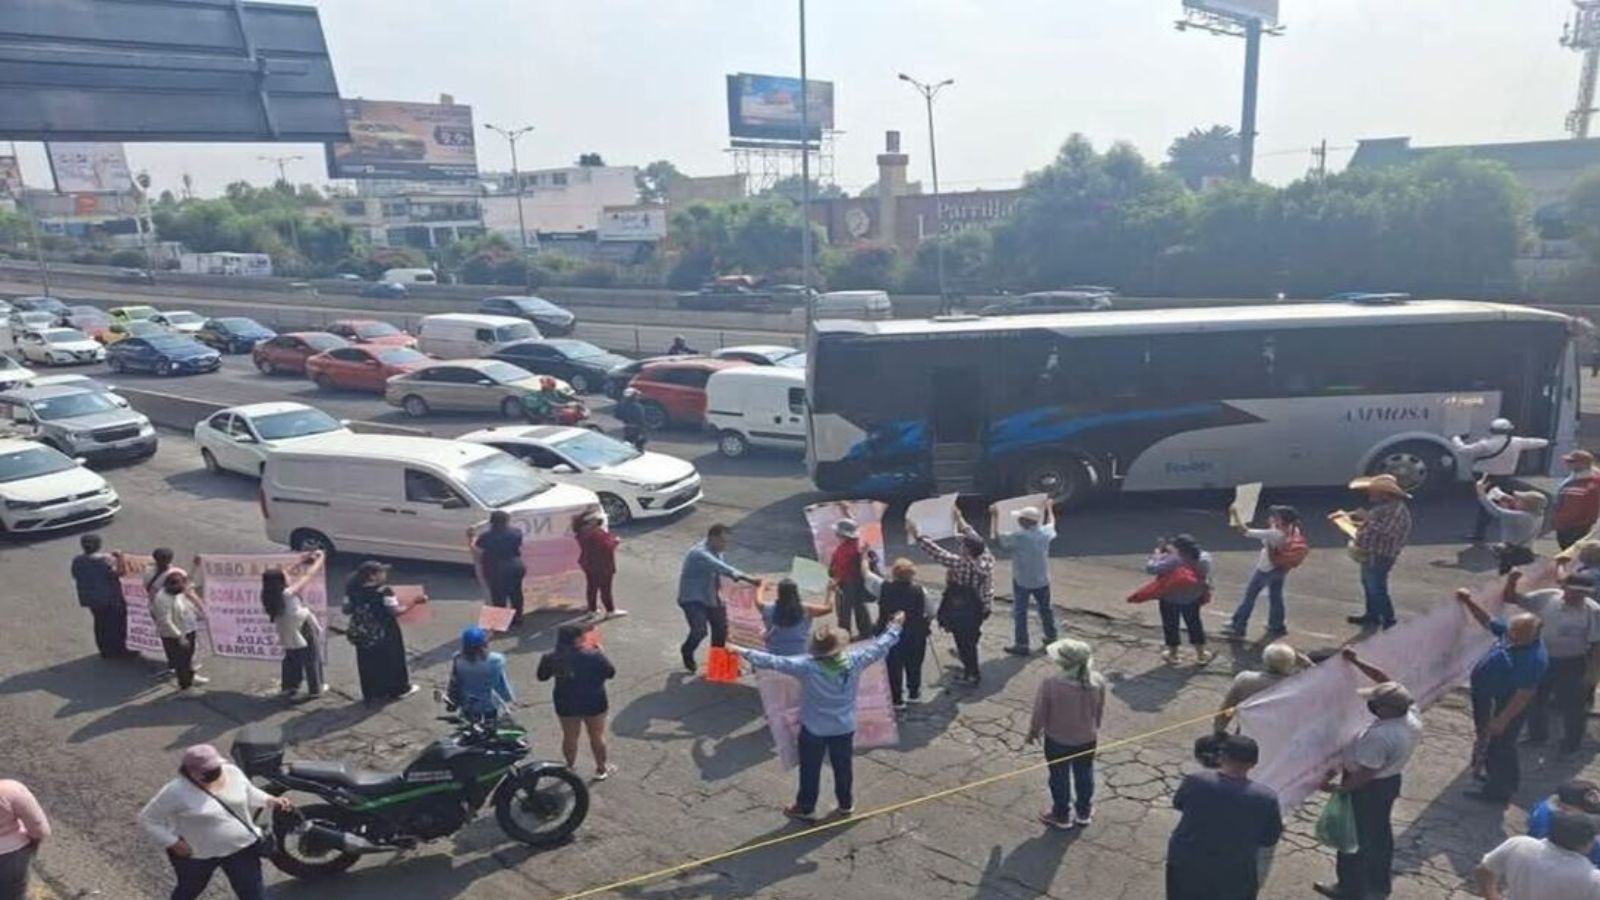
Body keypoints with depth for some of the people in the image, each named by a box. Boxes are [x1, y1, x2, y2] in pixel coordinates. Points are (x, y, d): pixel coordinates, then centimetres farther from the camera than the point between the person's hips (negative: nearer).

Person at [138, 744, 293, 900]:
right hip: (195, 854, -2)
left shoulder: (232, 772, -10)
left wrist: (271, 801, -10)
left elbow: (250, 793, 7)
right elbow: (148, 820, -13)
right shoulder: (176, 791, -24)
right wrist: (174, 843, -18)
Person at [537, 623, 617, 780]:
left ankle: (570, 767, 36)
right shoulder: (593, 656, -23)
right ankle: (601, 768, 29)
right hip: (593, 703, -3)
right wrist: (600, 652, -2)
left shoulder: (553, 657, -13)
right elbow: (610, 673, -10)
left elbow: (542, 676, 2)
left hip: (566, 704, 3)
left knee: (570, 736, 20)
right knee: (597, 736, 15)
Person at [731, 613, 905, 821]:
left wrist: (743, 652, -18)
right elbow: (879, 647, -5)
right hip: (844, 728, 3)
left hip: (813, 729, -3)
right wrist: (895, 626, 10)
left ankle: (806, 808, 31)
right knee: (842, 766, 22)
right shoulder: (853, 661, -18)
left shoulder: (807, 666, -26)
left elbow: (773, 662, -25)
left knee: (810, 770, 16)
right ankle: (846, 804, 39)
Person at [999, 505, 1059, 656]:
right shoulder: (1045, 532, -8)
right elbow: (1051, 523, 16)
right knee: (1045, 608, 22)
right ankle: (1051, 637, 38)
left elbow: (999, 540, -10)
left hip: (1022, 581, -6)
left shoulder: (1018, 537, -24)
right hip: (1042, 580, 6)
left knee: (1019, 612, 4)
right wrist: (1048, 508, 33)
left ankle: (1021, 645, 8)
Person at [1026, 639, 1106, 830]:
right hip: (1087, 738, 3)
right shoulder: (1097, 681, -18)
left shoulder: (1050, 683, -30)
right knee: (1085, 775, 24)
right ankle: (1084, 813, 42)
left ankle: (1062, 816, 36)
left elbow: (1039, 713, -17)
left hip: (1057, 739, -3)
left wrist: (1032, 733, 2)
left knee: (1060, 778, 19)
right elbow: (1100, 711, -1)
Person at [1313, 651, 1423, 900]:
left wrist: (1338, 788, -19)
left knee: (1354, 837, 11)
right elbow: (1386, 681, -1)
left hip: (1367, 788, -8)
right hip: (1391, 781, 8)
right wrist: (1356, 661, 0)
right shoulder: (1410, 715, -13)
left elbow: (1366, 773, -30)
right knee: (1379, 832, 25)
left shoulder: (1379, 735, -37)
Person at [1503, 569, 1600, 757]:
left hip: (1572, 664, -4)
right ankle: (1537, 735, 41)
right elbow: (1510, 599, -6)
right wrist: (1511, 582, -26)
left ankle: (1570, 746, 33)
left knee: (1571, 706, 10)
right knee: (1535, 699, 18)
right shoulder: (1547, 598, -10)